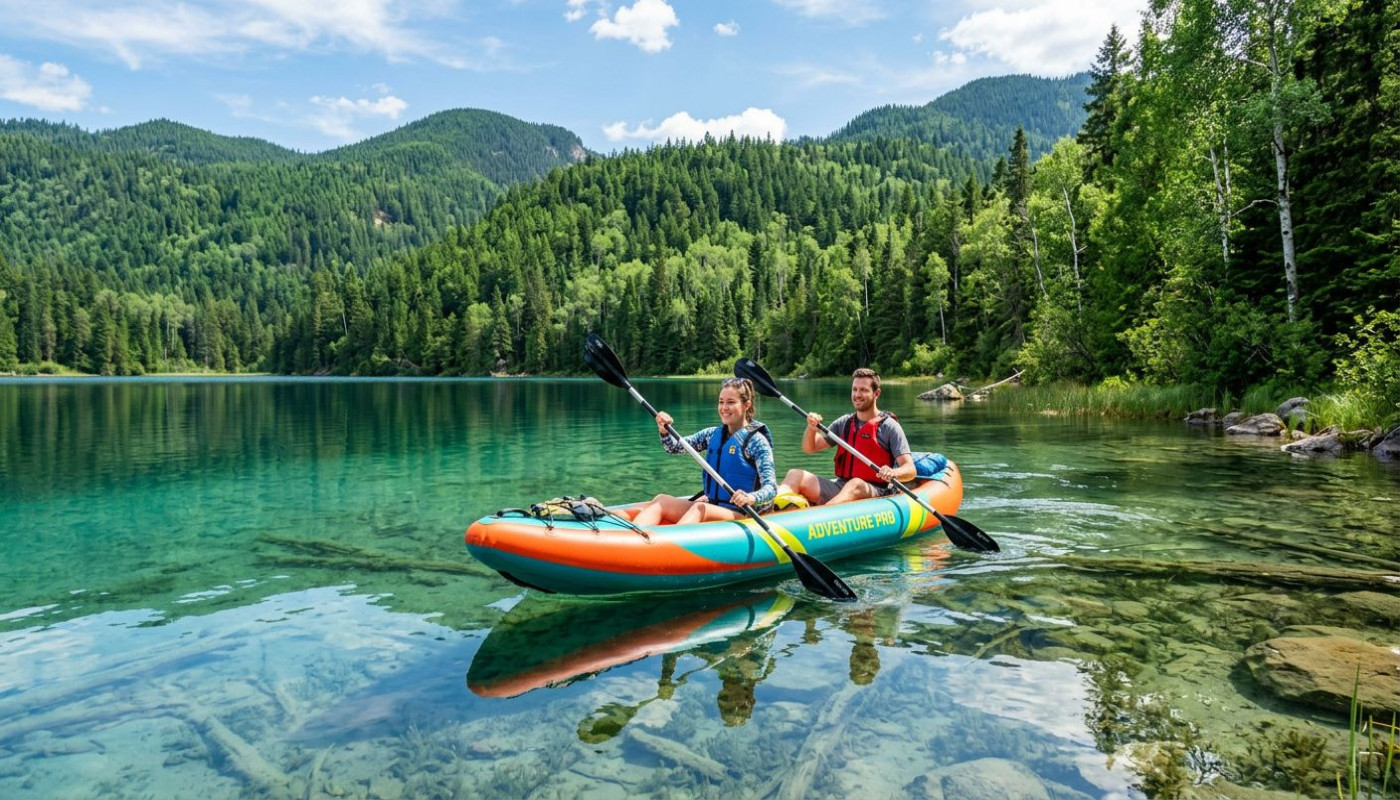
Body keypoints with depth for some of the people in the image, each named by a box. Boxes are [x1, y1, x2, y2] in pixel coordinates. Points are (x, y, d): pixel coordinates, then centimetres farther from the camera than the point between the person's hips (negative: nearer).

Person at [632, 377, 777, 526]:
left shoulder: (756, 441, -7)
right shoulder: (713, 434, 12)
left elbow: (771, 487, -14)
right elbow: (675, 447, 12)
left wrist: (751, 498, -36)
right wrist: (664, 431, -10)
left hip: (739, 513, -7)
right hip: (709, 505, 7)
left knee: (699, 509, -35)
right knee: (660, 500, -13)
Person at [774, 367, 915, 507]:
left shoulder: (889, 426, 0)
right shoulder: (844, 423, 15)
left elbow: (910, 470, -8)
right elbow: (809, 448, 15)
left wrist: (893, 473, -31)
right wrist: (811, 428, -6)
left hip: (876, 492, -5)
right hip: (840, 487, 5)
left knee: (855, 485, -39)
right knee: (795, 475, -14)